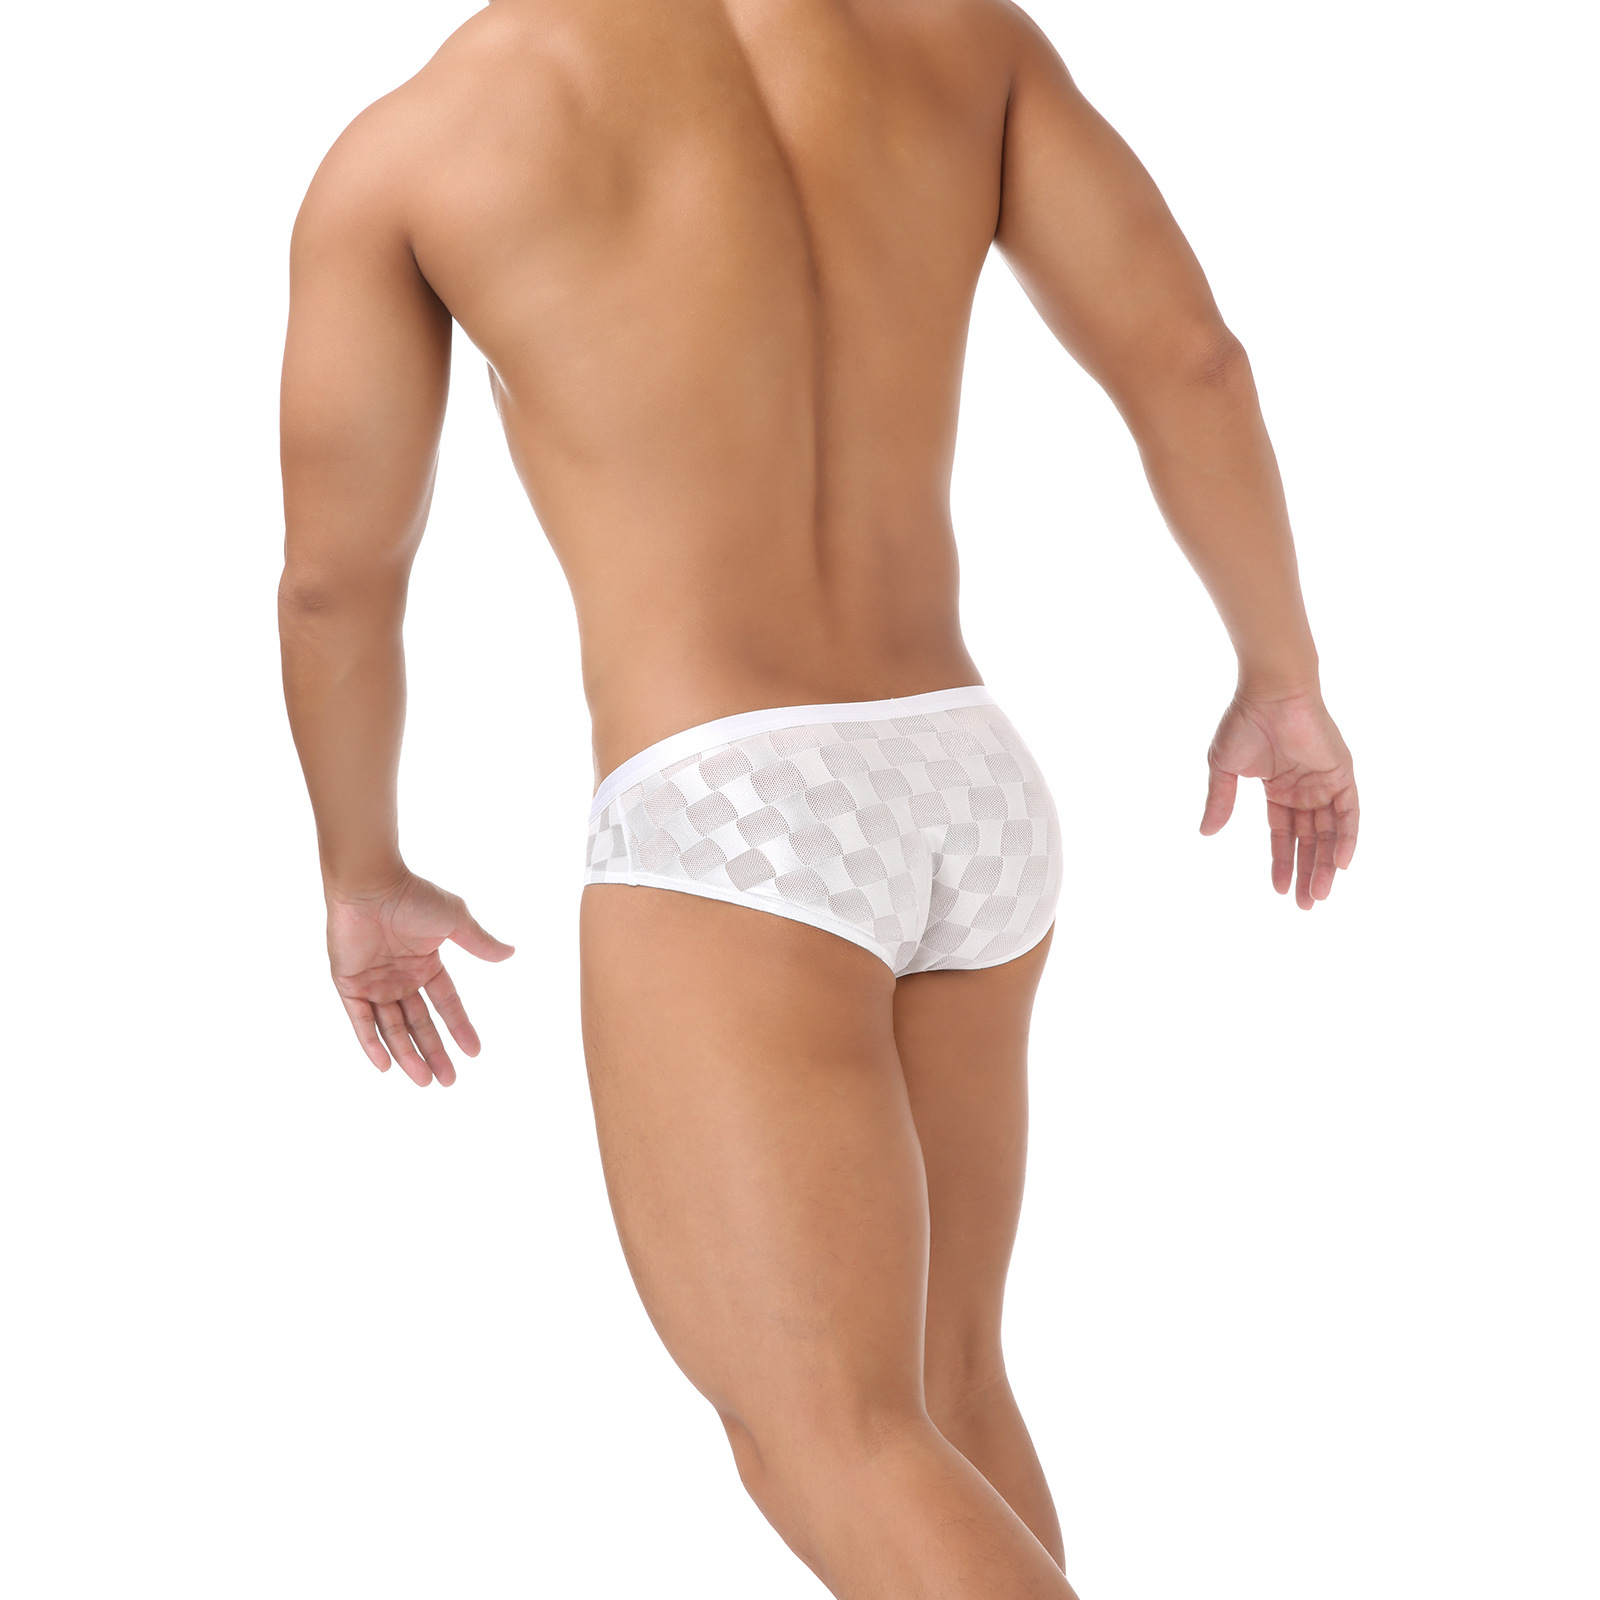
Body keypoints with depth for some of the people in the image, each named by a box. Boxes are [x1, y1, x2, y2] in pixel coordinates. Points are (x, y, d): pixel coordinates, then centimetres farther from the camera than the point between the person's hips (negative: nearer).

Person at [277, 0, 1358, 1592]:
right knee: (941, 1381, 23)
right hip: (964, 801, 6)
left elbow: (332, 581, 10)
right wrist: (1283, 678, 20)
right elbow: (1187, 357, 5)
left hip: (729, 837, -6)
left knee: (841, 1462, -8)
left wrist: (360, 874, 27)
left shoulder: (397, 147, -1)